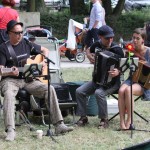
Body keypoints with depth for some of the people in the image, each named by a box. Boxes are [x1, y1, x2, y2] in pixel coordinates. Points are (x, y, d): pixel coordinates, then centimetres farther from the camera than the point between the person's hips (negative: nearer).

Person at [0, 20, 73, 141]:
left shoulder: (26, 44, 11)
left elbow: (45, 50, 23)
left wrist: (44, 62, 4)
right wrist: (10, 73, -28)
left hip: (28, 79, 4)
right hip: (10, 80, -4)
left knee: (49, 89, -19)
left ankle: (59, 125, -19)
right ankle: (10, 130, -46)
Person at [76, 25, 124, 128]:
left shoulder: (117, 50, -14)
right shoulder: (97, 45, 2)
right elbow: (88, 50, 25)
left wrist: (118, 72, -34)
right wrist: (89, 56, 2)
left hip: (112, 82, -6)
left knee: (99, 93, -34)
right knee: (80, 91, -12)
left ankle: (104, 119, -18)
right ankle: (83, 117, 1)